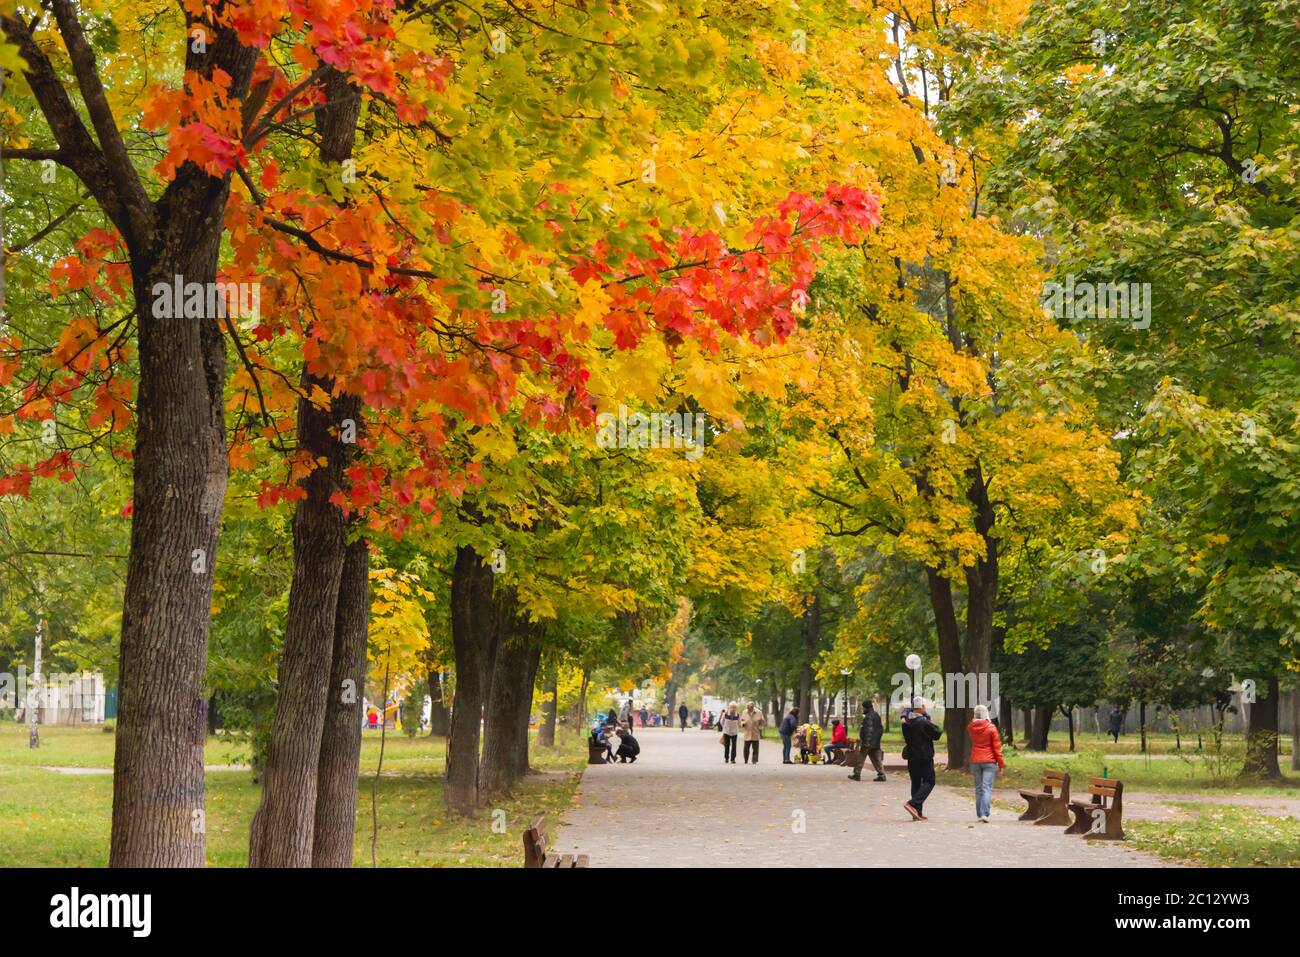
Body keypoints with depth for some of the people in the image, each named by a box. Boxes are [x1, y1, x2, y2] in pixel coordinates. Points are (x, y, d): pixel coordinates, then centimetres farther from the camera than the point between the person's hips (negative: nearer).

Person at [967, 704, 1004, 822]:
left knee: (978, 789, 12)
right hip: (989, 761, -3)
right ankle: (984, 814, -18)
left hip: (975, 761, 3)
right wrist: (1001, 763, 2)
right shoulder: (991, 728, -9)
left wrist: (975, 720, 15)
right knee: (987, 788, -6)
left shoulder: (970, 728, 0)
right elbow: (997, 747, -6)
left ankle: (979, 815, 13)